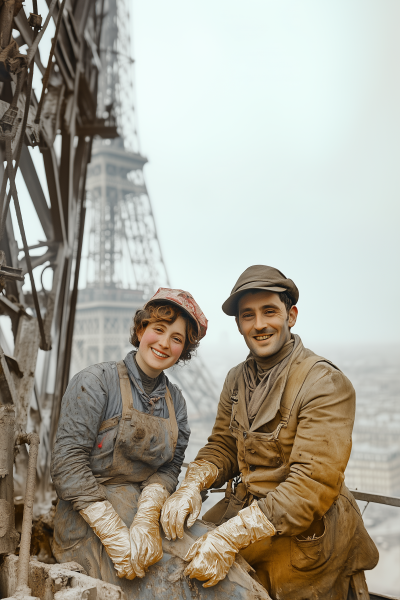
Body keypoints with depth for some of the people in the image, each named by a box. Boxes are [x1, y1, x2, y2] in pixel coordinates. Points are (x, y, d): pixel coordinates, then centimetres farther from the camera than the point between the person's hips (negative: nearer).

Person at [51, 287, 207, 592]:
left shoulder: (175, 400, 9)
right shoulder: (95, 382, -8)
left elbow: (169, 468, 2)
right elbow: (68, 463, -15)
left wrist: (148, 516, -18)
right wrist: (116, 536, -19)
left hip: (150, 509, 5)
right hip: (89, 521, -5)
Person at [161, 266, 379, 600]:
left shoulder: (327, 384, -18)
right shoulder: (237, 378, 6)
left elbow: (314, 482, -24)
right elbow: (222, 447, 9)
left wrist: (231, 537, -29)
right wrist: (191, 486, -13)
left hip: (304, 535, -6)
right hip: (243, 511, 6)